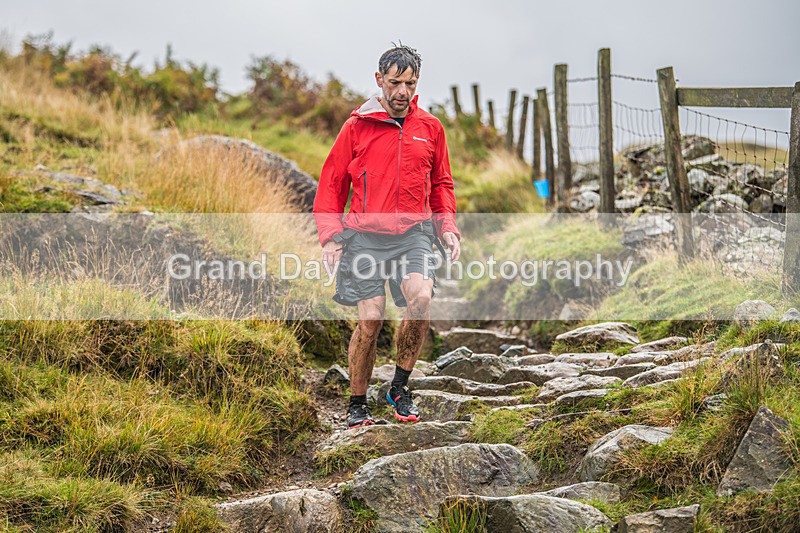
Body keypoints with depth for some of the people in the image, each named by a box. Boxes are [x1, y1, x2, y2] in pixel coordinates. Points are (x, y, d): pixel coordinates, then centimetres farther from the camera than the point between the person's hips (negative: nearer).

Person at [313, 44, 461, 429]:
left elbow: (441, 184, 23)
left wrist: (448, 228, 9)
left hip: (413, 234, 1)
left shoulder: (430, 128, 11)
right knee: (370, 319, -8)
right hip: (365, 236, -1)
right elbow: (331, 183, 9)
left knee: (421, 297, -24)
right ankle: (357, 404, 11)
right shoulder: (357, 127, 4)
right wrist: (330, 235, -1)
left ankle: (399, 389, -6)